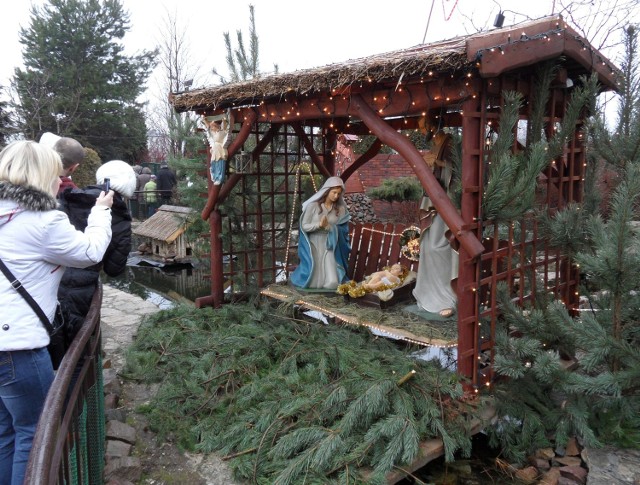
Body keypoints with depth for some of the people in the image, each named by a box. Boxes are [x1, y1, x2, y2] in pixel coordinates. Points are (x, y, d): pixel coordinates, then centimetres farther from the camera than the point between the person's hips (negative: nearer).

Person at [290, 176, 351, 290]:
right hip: (314, 247, -2)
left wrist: (331, 227, -19)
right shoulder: (313, 205, -6)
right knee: (313, 282, -3)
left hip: (330, 248, 2)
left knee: (332, 283, -11)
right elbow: (304, 226, -7)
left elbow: (343, 230, 0)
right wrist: (319, 224, -24)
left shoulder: (341, 209, 1)